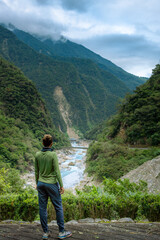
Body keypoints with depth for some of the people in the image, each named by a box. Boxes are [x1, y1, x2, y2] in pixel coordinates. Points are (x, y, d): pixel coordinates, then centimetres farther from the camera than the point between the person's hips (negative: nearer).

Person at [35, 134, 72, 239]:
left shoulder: (38, 154, -3)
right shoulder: (53, 155, -18)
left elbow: (36, 171, 6)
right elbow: (57, 171, -17)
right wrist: (61, 186, -10)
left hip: (41, 184, 5)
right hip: (52, 184, -5)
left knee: (42, 208, 11)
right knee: (58, 207, 8)